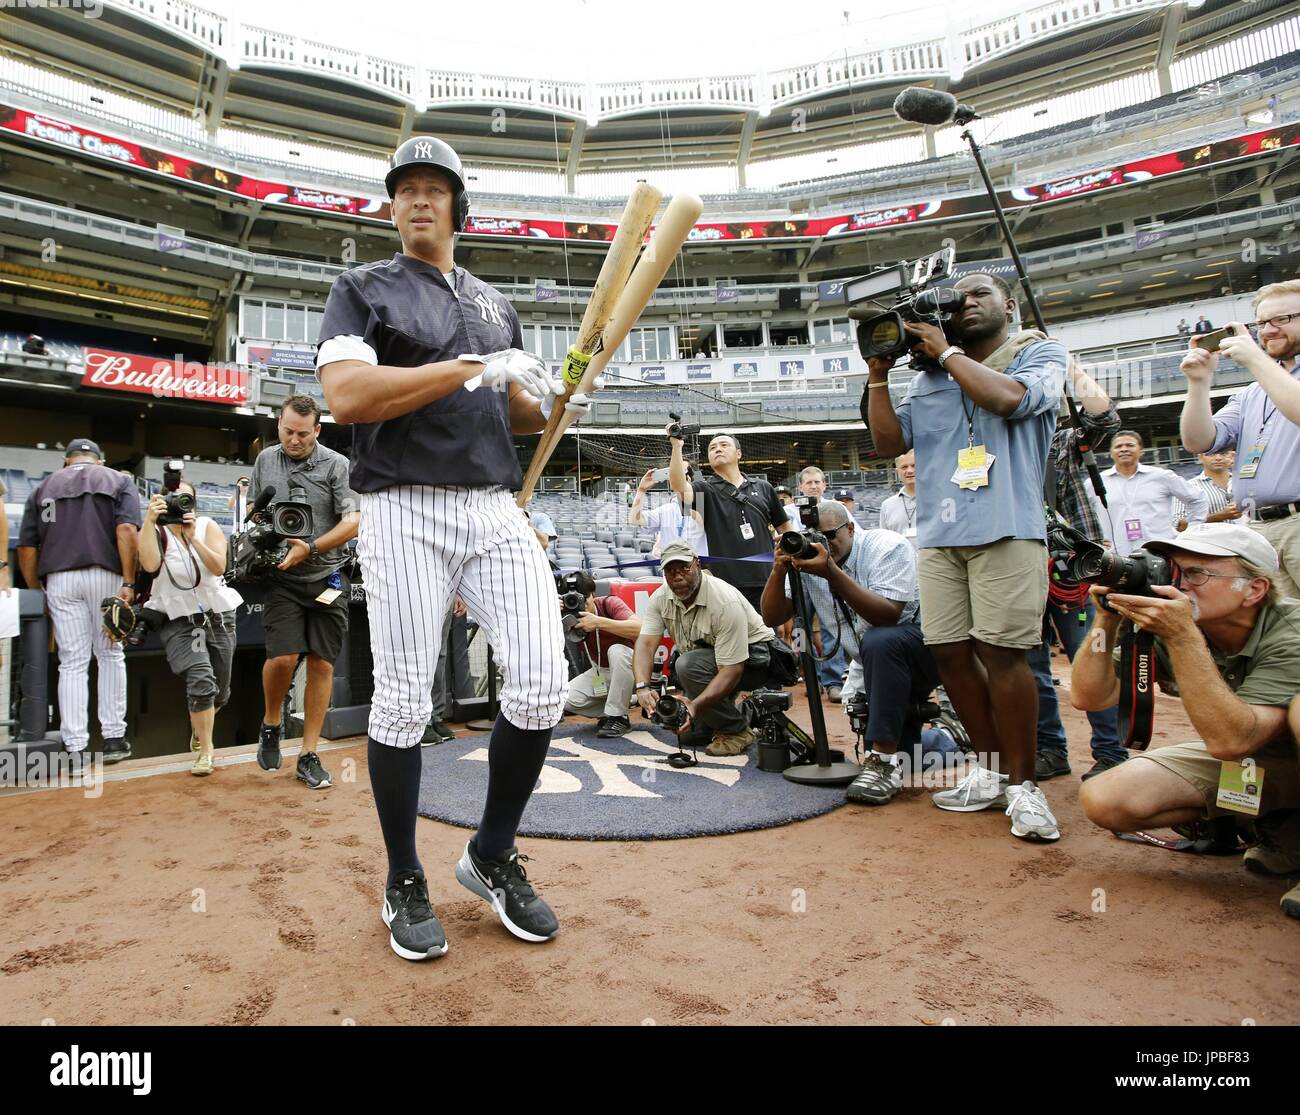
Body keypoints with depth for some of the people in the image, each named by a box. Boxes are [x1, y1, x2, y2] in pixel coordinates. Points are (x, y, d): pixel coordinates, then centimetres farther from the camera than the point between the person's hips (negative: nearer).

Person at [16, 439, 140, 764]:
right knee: (110, 655, 10)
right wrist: (128, 583, -10)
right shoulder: (118, 480, 10)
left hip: (58, 578, 2)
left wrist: (37, 593, 18)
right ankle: (113, 737, 9)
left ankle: (75, 748, 4)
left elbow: (26, 548, 11)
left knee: (72, 663, 5)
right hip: (105, 575, -1)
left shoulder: (44, 487, 18)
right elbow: (127, 532, -7)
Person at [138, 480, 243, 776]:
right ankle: (205, 749, -6)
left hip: (217, 614, 2)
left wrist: (193, 538, -27)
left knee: (220, 691, 11)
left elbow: (219, 567, -17)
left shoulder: (208, 526, -2)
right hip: (179, 620, -2)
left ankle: (198, 726, 45)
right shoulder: (155, 531, -4)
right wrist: (150, 522, -27)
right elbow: (150, 564, -25)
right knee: (201, 681, -23)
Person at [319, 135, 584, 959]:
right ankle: (405, 882, 20)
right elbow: (345, 396, -11)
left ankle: (493, 858, 15)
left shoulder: (496, 303, 23)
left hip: (497, 511, 4)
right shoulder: (363, 290, 7)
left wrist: (553, 406, 3)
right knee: (403, 702, -1)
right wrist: (472, 368, -14)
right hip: (407, 513, -4)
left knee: (544, 683, -7)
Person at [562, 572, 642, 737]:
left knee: (616, 650, -37)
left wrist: (598, 622, -43)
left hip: (629, 666, -4)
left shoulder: (609, 603, -21)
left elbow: (639, 628, -38)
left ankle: (618, 717, -23)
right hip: (599, 672, 4)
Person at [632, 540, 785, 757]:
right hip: (710, 657, 7)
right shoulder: (660, 597, -11)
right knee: (691, 733, 1)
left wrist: (695, 706, -45)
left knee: (688, 666, -32)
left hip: (753, 656, -7)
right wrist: (642, 687, -38)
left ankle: (736, 730, -14)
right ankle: (748, 711, 25)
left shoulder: (725, 602, -32)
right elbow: (645, 643, -19)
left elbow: (732, 670, -34)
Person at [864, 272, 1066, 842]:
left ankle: (1022, 784, 4)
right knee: (950, 651, 3)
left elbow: (1008, 398, -11)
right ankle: (992, 769, 19)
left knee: (1002, 652, -10)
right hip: (938, 533, 5)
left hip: (1006, 529, -4)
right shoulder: (928, 379, 21)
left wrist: (946, 350, -1)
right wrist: (878, 375, 8)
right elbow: (889, 441, 15)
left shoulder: (1041, 353, 10)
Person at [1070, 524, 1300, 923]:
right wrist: (1108, 619, -29)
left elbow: (1230, 741, -39)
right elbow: (1088, 697, -17)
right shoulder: (1164, 628, -17)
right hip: (1240, 760, 5)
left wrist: (1183, 636, -43)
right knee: (1105, 800, -17)